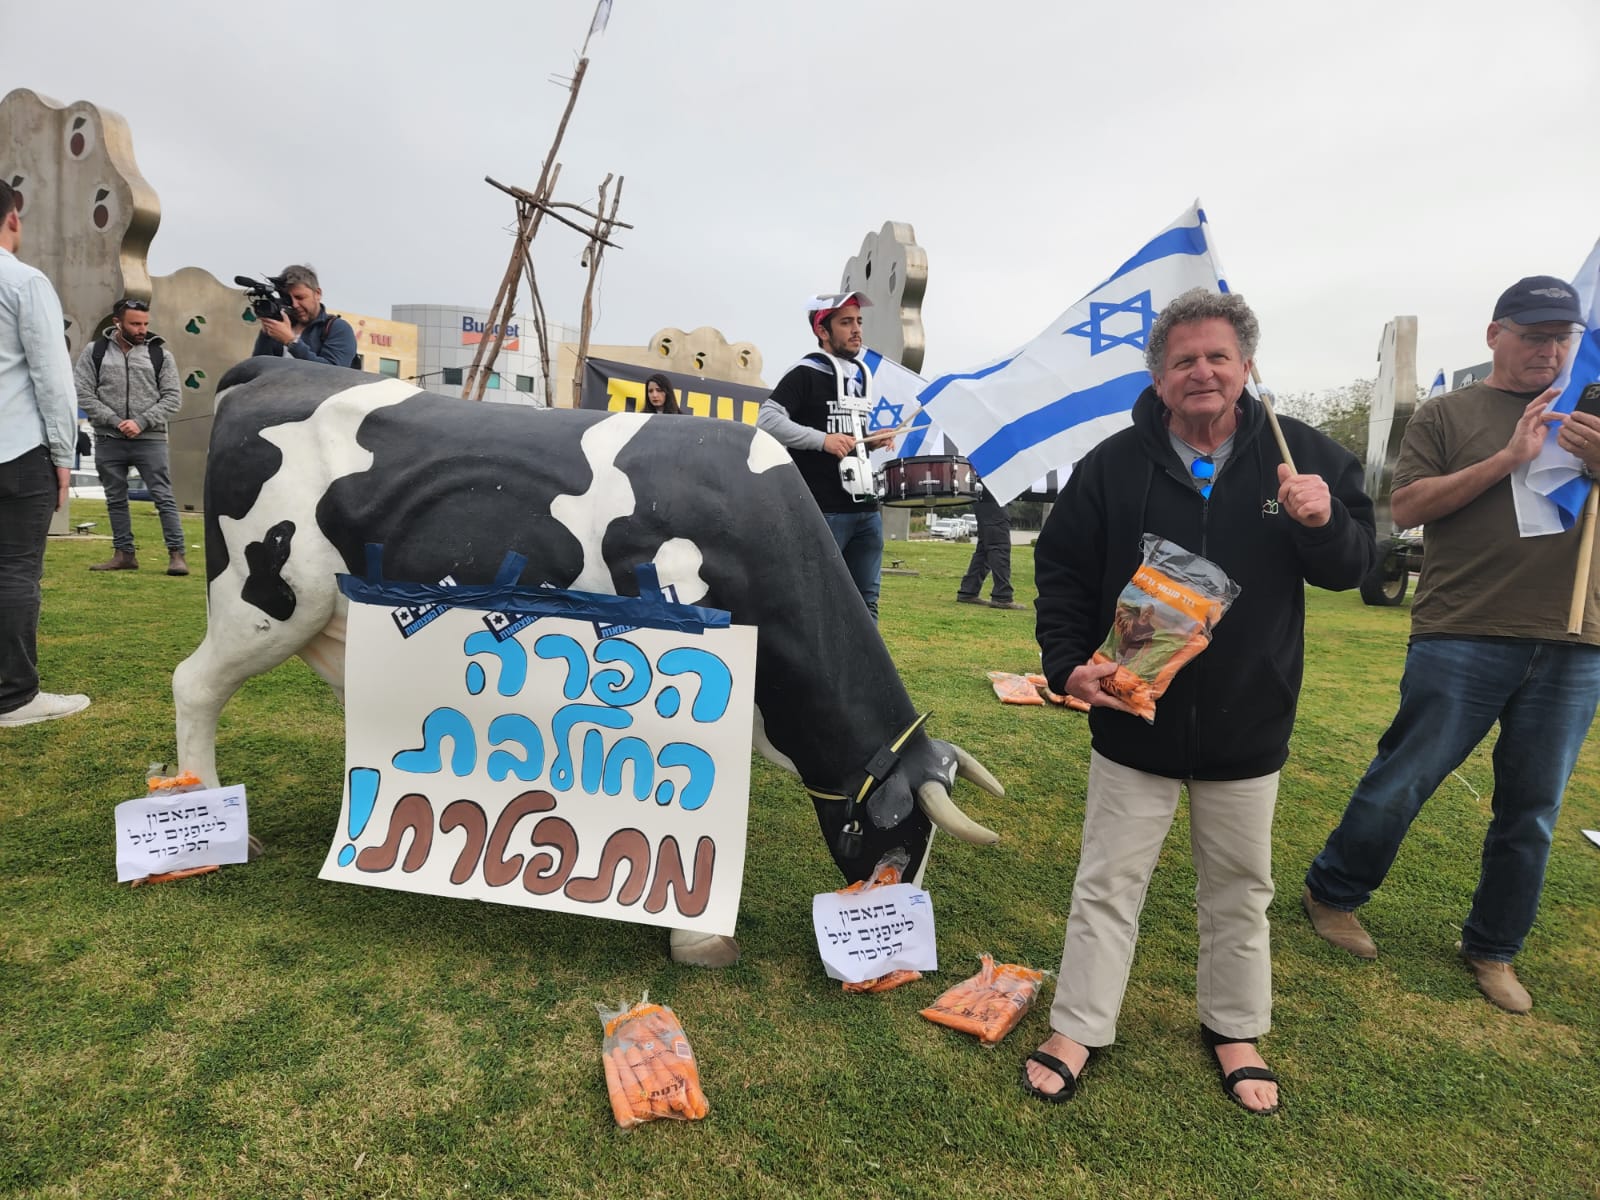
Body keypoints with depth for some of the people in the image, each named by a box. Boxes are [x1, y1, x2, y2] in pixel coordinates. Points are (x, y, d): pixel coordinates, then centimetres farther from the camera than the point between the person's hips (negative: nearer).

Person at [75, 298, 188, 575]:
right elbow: (82, 392, 1)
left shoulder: (160, 354, 2)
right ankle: (124, 553, 19)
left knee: (164, 497, -4)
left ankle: (176, 554, -1)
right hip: (108, 440, 2)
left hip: (150, 440, -2)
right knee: (115, 499, 9)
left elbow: (172, 398, -2)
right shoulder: (95, 351, 4)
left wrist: (141, 422, -12)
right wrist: (115, 422, -11)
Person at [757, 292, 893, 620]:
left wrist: (871, 441, 7)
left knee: (866, 600, 12)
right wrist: (823, 439, -25)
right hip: (823, 510, -8)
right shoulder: (806, 374, -8)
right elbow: (766, 419, -19)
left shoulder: (860, 376, 16)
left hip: (866, 507, 8)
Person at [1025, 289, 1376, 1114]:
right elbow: (1060, 571, -2)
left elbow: (1354, 564, 2)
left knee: (1238, 890, 19)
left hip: (1247, 728, 2)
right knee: (1107, 884, 9)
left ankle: (1234, 1028, 41)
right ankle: (1077, 1028, 26)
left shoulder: (1302, 455, -3)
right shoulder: (1113, 464, -6)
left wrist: (1323, 523, -20)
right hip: (1133, 720, -1)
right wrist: (1067, 662, -14)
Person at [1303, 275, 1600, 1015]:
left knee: (1532, 812, 11)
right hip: (1462, 640, -4)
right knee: (1401, 782, 1)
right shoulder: (1448, 415, 4)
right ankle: (1331, 895, 22)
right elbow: (1405, 507, -8)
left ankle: (1492, 951, 27)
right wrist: (1507, 459, -15)